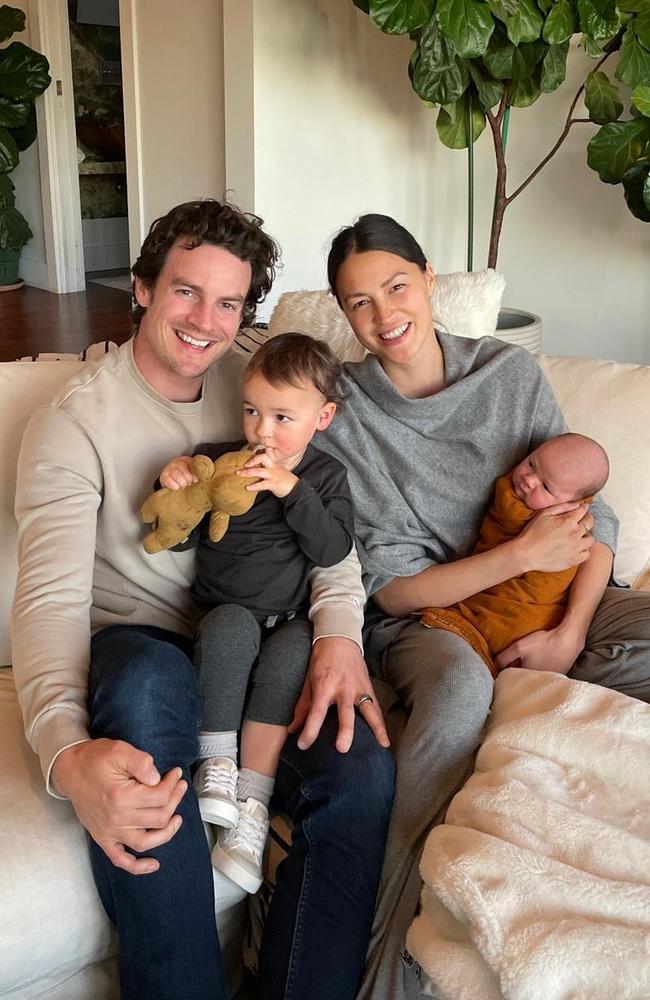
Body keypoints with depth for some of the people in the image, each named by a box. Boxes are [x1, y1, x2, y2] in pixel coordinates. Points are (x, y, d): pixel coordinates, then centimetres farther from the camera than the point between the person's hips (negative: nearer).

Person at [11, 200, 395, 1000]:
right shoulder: (73, 423, -8)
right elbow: (50, 595, -20)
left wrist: (340, 631, -22)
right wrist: (67, 753, -40)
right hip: (144, 644, -3)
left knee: (362, 766, -26)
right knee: (140, 690, -39)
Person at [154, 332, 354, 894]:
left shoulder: (326, 475, 4)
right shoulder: (219, 462, 4)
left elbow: (332, 550, -11)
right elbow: (183, 540, 2)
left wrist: (292, 490, -22)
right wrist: (175, 489, -18)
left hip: (292, 618, 0)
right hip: (226, 610, 0)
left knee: (291, 653, -33)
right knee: (232, 626, -34)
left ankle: (252, 804, -29)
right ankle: (215, 763, -24)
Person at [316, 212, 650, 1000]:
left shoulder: (510, 373, -1)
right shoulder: (341, 415, -9)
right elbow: (392, 586, -10)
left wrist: (570, 634, -16)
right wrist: (524, 553, -19)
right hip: (415, 620, -3)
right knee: (460, 681, -38)